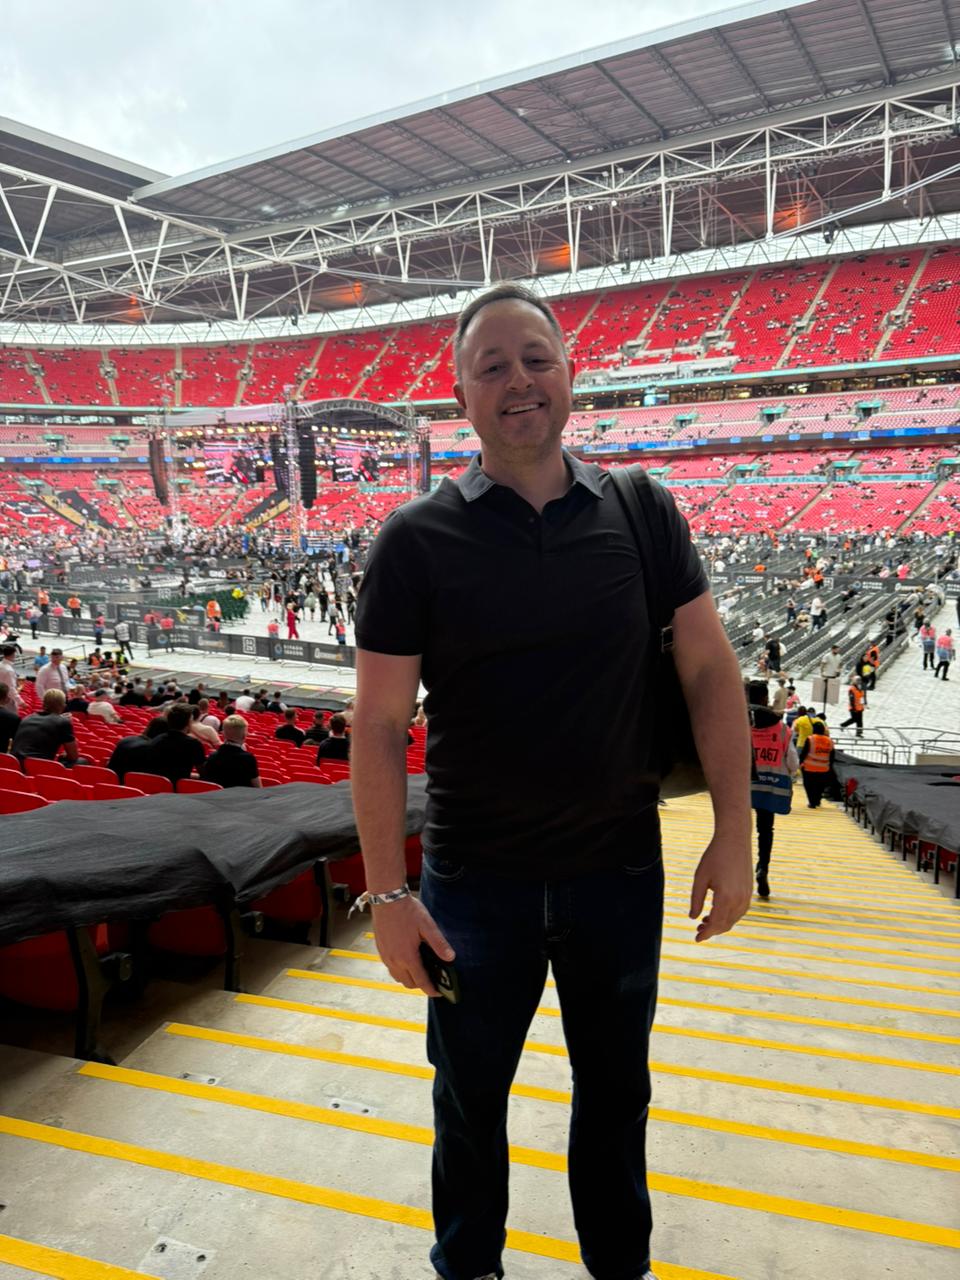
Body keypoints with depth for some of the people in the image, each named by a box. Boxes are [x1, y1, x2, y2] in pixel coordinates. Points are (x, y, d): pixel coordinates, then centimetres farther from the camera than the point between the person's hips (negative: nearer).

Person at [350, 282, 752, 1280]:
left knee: (616, 1089, 23)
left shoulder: (642, 514, -3)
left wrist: (734, 833, -4)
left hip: (622, 871, 2)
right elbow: (378, 724, -11)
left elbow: (709, 671, -1)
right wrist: (388, 895, -12)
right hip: (475, 881, -1)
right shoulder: (416, 540, -11)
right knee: (470, 1097, 20)